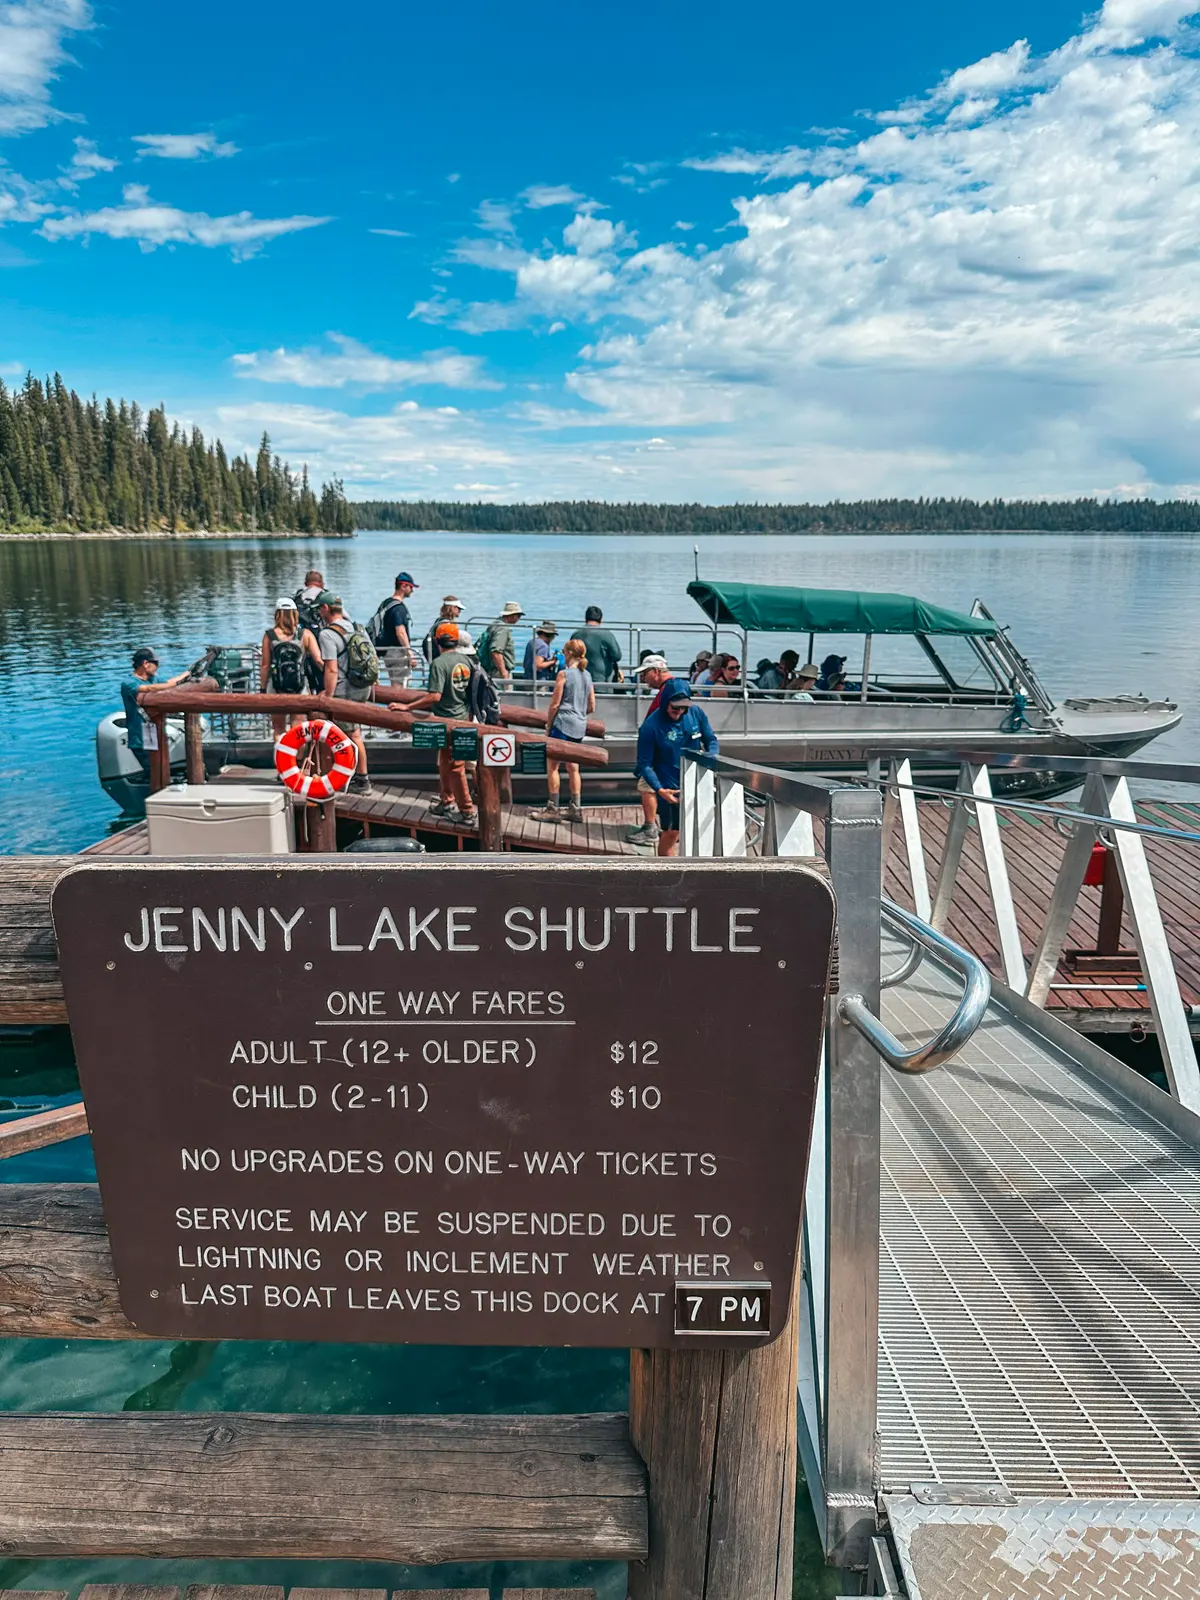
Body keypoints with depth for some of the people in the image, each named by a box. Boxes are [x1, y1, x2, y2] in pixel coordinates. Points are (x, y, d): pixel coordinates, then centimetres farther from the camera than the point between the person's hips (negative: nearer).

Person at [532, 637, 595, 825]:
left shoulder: (564, 674, -11)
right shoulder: (587, 675, 9)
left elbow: (554, 704, -9)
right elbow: (591, 707, 12)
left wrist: (548, 724, 2)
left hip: (562, 724, -7)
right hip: (580, 727, 7)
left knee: (552, 766, 0)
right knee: (573, 768, 12)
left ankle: (552, 809, 0)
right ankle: (575, 809, 15)